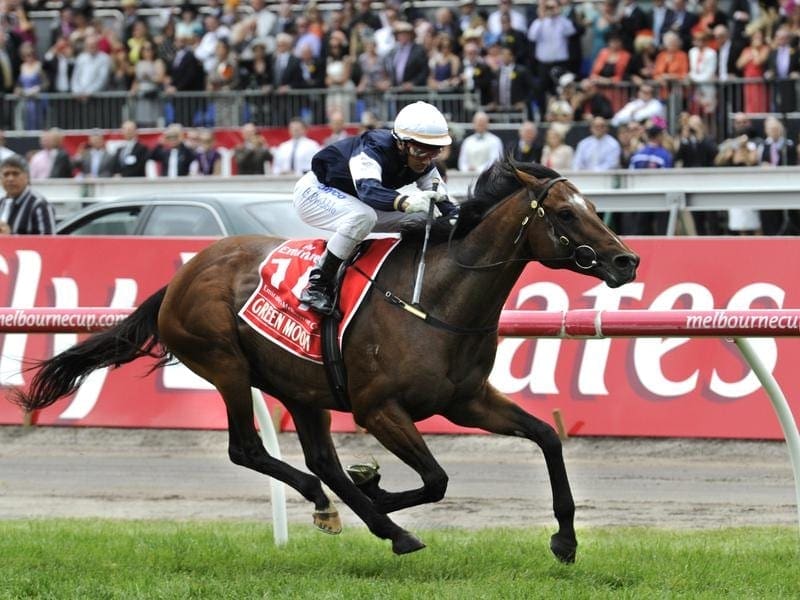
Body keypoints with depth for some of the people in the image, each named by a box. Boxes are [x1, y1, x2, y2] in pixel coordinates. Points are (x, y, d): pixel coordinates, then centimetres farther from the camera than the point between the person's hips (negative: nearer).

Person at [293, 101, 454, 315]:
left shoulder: (423, 164, -11)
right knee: (362, 216, -38)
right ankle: (318, 284, -28)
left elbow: (442, 201, -10)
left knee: (423, 218, -7)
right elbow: (367, 189, -51)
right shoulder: (373, 149, -34)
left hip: (353, 199, 8)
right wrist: (405, 202, -69)